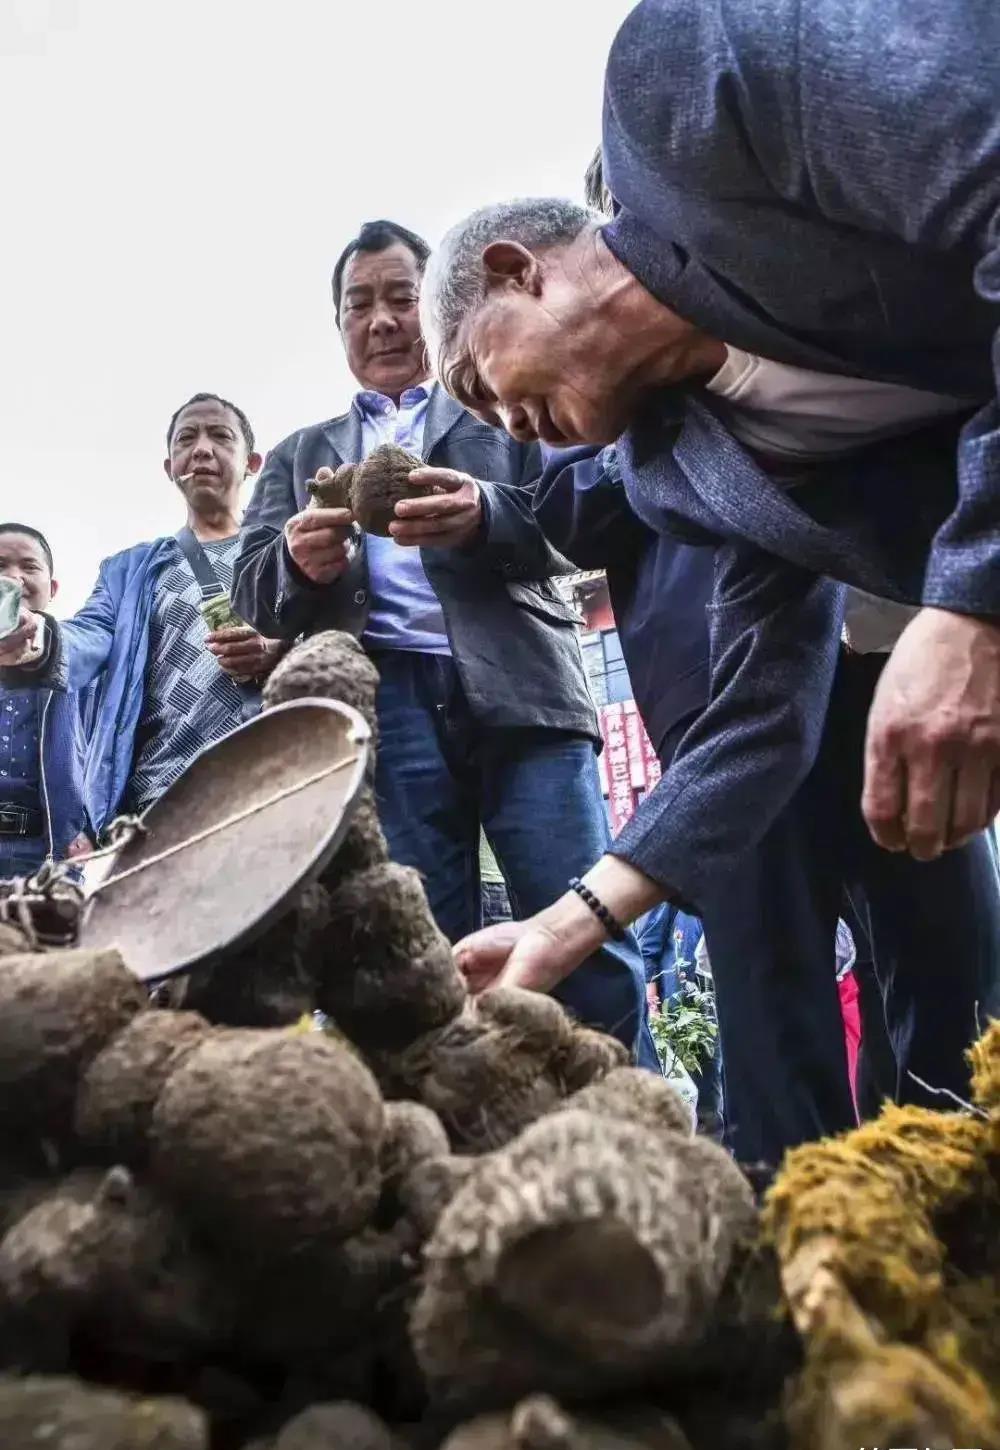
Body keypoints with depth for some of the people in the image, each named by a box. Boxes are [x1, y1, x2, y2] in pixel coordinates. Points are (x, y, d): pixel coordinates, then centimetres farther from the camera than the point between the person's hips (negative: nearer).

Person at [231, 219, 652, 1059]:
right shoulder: (300, 454, 25)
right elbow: (255, 593, 13)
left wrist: (485, 515, -18)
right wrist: (302, 560, -12)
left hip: (519, 691, -1)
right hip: (381, 706, 2)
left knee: (586, 947, -8)